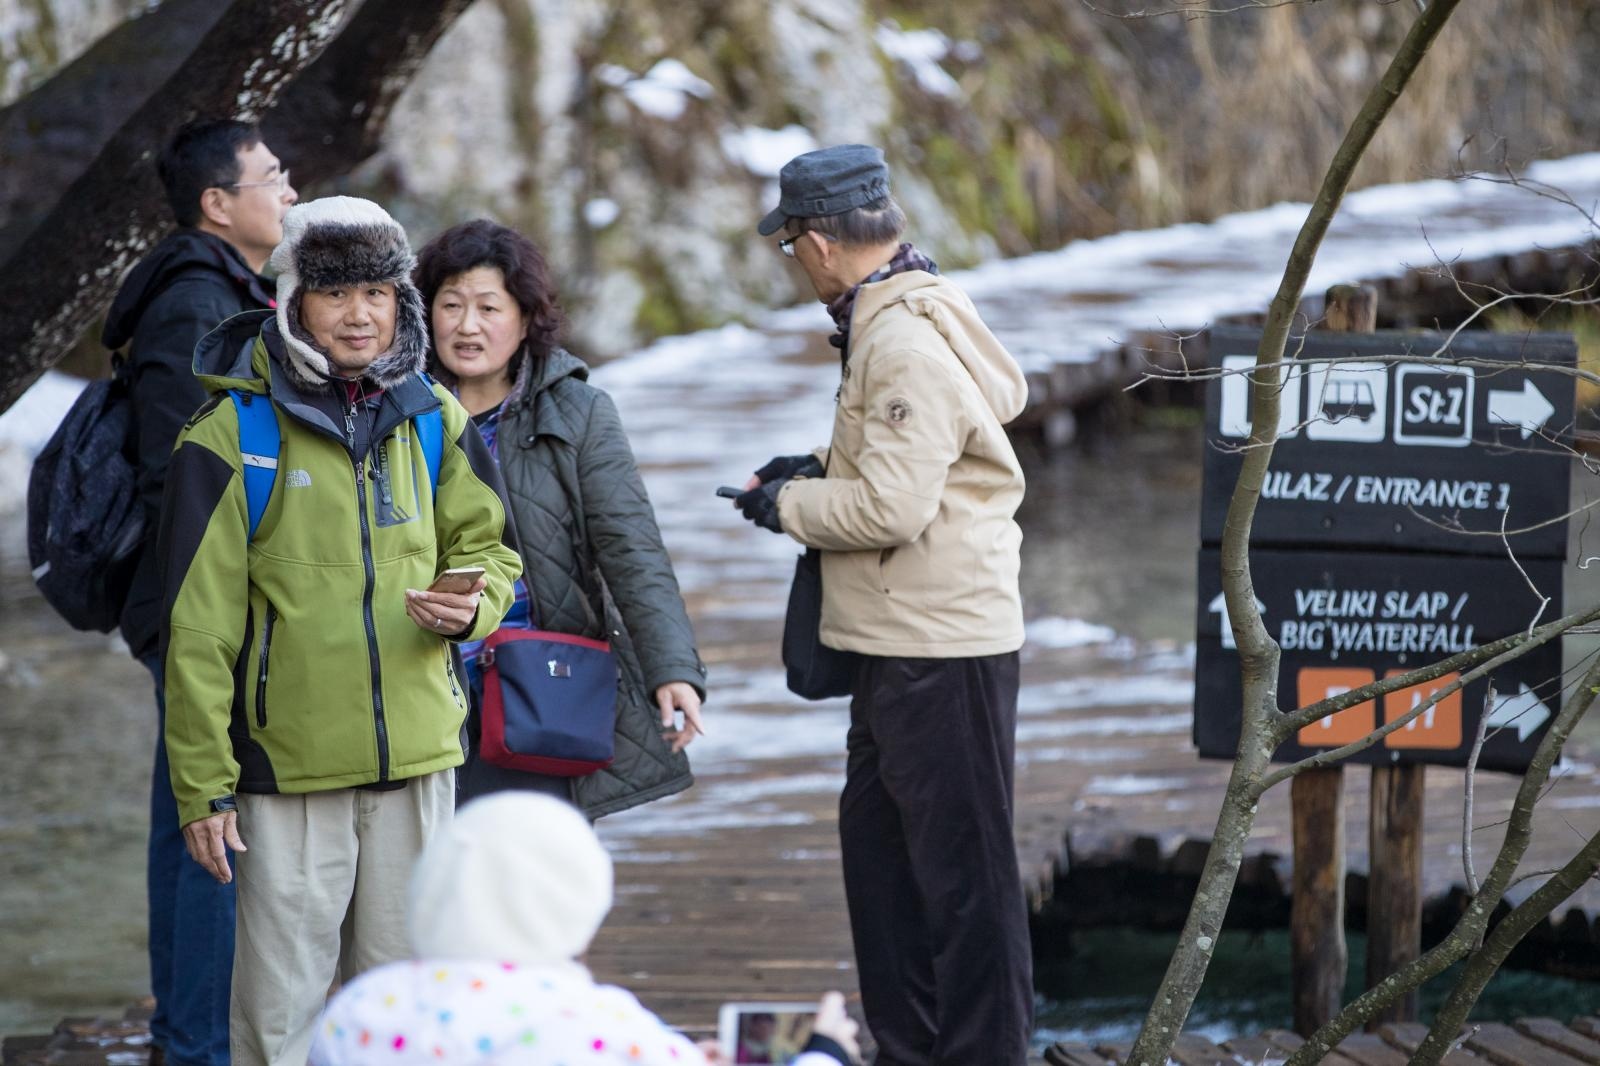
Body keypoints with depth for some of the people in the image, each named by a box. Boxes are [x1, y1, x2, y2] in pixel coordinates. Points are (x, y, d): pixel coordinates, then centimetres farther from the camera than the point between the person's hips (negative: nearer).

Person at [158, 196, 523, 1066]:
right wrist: (203, 786, -9)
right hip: (288, 762, -4)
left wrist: (469, 606, -6)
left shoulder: (431, 421, 5)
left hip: (415, 756, 4)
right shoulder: (232, 436, -8)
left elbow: (486, 544, 19)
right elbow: (197, 630, -7)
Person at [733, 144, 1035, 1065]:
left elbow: (890, 506, -25)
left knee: (961, 870, -3)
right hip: (900, 643, 11)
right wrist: (822, 469, 11)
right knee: (878, 849, 18)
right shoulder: (912, 317, 11)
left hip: (942, 653, -11)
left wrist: (786, 504, -10)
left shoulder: (907, 346, -21)